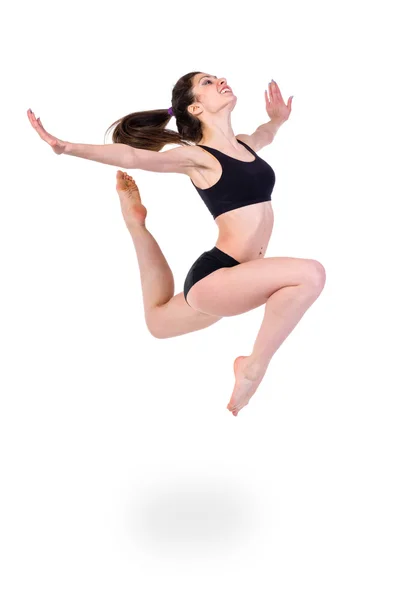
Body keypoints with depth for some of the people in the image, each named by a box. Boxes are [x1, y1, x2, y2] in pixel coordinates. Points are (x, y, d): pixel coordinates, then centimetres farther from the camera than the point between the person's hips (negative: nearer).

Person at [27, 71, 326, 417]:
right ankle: (254, 367, -12)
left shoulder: (245, 145, 14)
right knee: (310, 274, -31)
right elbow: (132, 156, -20)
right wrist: (66, 147, -31)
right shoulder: (197, 156, -9)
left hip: (234, 279, 8)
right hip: (215, 277, -8)